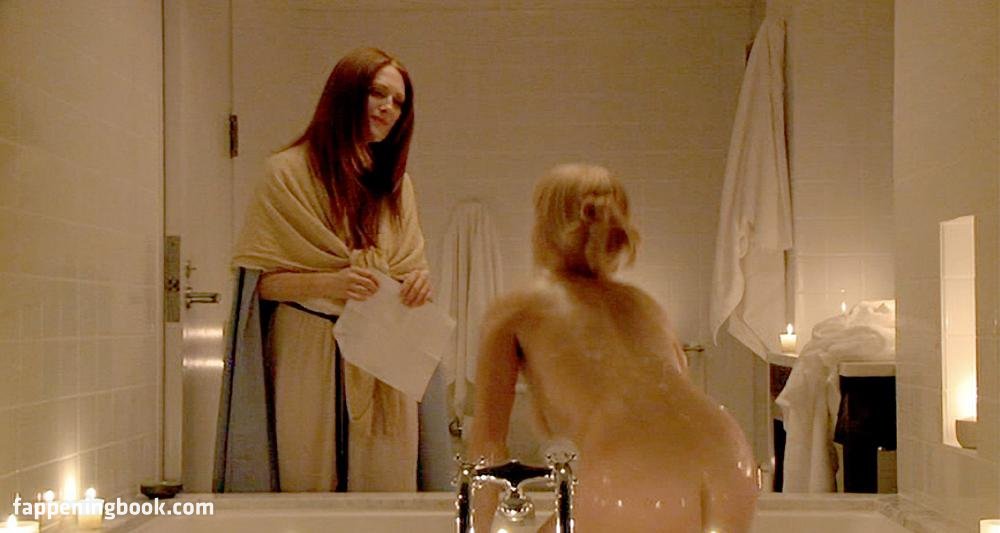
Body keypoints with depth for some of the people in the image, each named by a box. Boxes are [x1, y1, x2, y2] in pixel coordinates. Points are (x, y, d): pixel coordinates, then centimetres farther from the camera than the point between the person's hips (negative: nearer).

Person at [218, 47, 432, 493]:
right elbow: (262, 279, -4)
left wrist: (418, 282, -4)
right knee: (310, 487, 0)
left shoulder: (396, 181, 14)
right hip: (310, 358, -4)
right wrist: (327, 282, -21)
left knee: (385, 485, 3)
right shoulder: (289, 171, 0)